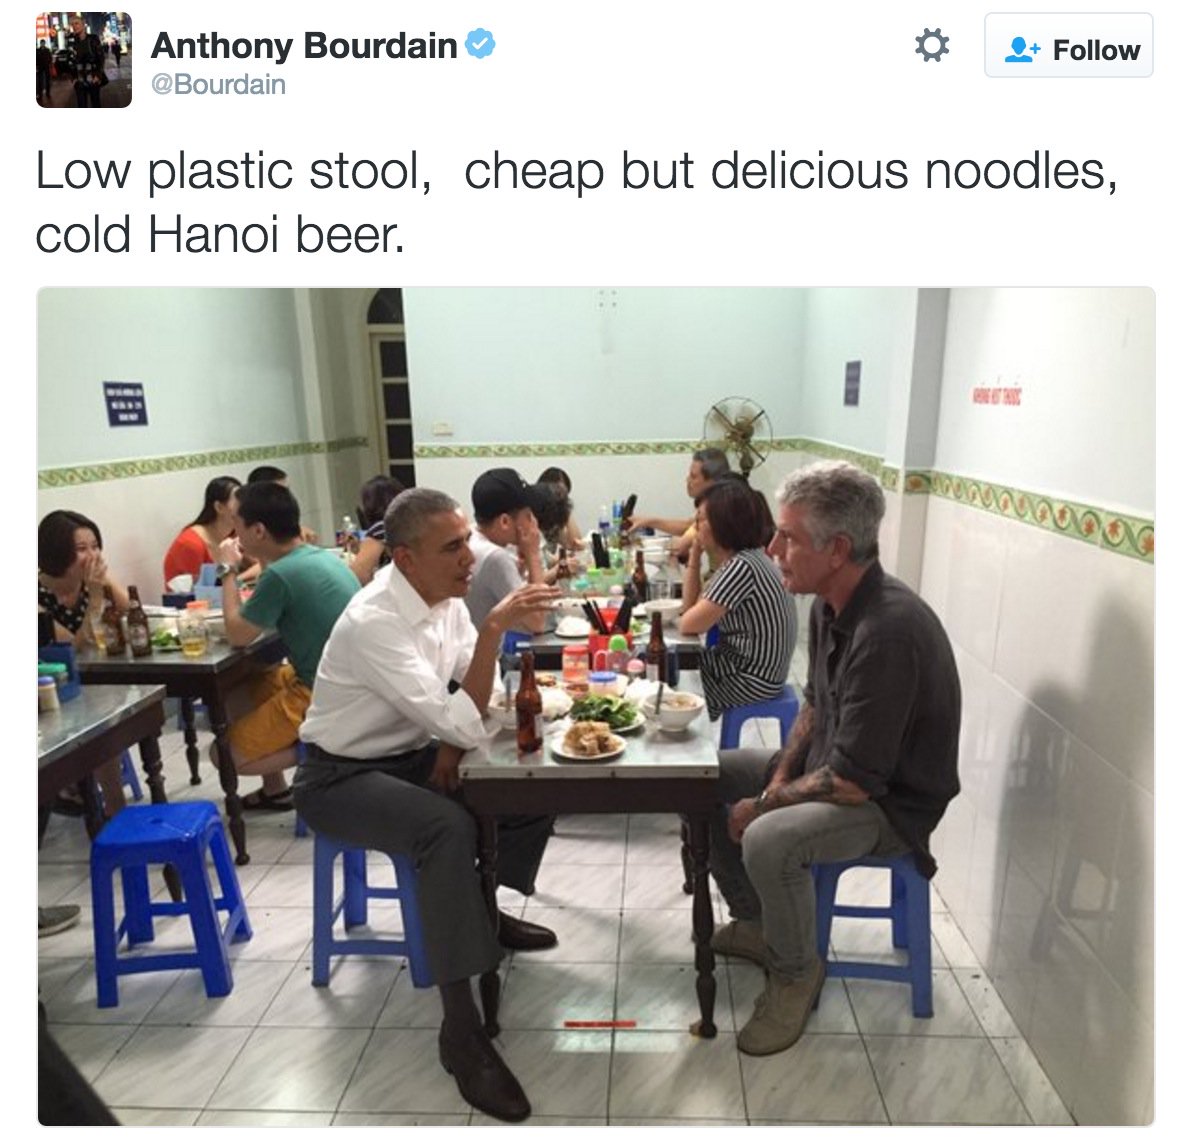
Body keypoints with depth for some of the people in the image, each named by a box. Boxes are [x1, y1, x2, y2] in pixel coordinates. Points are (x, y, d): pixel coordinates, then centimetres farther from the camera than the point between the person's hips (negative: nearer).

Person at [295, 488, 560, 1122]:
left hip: (412, 754, 8)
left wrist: (452, 743, -11)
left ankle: (485, 909, 20)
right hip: (341, 776, -7)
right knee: (450, 829, -33)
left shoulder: (445, 593, -6)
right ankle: (459, 1025, -19)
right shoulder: (373, 622, -30)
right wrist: (494, 628, -39)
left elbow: (469, 698, 6)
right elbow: (465, 723, -34)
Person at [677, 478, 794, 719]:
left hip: (752, 679, -9)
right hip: (741, 664, 9)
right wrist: (695, 554, 2)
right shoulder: (738, 559, 5)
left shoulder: (742, 567, -24)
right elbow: (691, 607, 7)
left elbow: (689, 625, -19)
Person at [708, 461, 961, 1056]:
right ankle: (755, 922, 23)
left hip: (891, 802, -9)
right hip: (832, 768, 9)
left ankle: (796, 972, -1)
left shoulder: (887, 631, -32)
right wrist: (779, 776, -3)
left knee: (769, 841, -33)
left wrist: (763, 804, -16)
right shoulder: (830, 605, -3)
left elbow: (853, 781, -30)